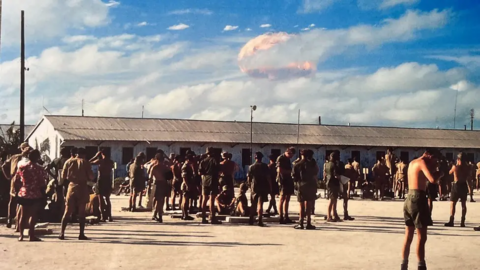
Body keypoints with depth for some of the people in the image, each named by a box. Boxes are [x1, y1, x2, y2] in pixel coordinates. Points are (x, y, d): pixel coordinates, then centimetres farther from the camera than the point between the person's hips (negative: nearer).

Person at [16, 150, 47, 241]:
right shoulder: (40, 169, -9)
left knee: (23, 215, 12)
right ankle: (31, 235, 2)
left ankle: (21, 235, 11)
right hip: (36, 195, -4)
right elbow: (43, 184, -8)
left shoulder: (21, 168, 3)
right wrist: (43, 195, 5)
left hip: (23, 194, 4)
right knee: (33, 215, 4)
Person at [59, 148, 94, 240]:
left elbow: (63, 175, 8)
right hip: (82, 187, -2)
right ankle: (81, 234, 3)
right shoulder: (85, 162, 0)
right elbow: (91, 176, -4)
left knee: (67, 211, 5)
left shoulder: (69, 161, 7)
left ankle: (62, 233, -2)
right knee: (81, 212, 4)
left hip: (72, 186, 2)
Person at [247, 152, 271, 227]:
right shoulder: (265, 166, -5)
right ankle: (260, 221, -14)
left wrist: (250, 185, 18)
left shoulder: (251, 167, 3)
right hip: (263, 187, -3)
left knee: (253, 204, 16)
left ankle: (251, 220, 22)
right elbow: (268, 177, -8)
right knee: (260, 204, -6)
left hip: (254, 187, 3)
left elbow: (248, 178, 4)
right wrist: (270, 187, 0)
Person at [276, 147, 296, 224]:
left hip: (288, 180, 9)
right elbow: (279, 170, -19)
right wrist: (289, 171, -15)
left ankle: (286, 217, 16)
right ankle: (281, 218, -4)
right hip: (283, 180, -9)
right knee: (282, 199, -6)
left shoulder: (288, 159, 18)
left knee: (287, 199, 10)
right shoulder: (280, 158, -9)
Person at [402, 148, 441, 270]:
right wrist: (440, 174, -5)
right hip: (418, 199, -9)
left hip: (409, 199, 9)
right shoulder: (422, 162, -10)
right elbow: (432, 179, -24)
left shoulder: (412, 163, 17)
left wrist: (431, 168, 18)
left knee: (408, 236, 13)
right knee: (421, 237, -7)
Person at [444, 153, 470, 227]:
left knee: (452, 204, -1)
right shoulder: (467, 167, -3)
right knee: (463, 204, 12)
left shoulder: (455, 166, -11)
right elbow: (468, 176, 8)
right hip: (464, 185, 3)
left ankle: (451, 221, -11)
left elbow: (450, 172, 7)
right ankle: (462, 222, 10)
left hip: (456, 185, -3)